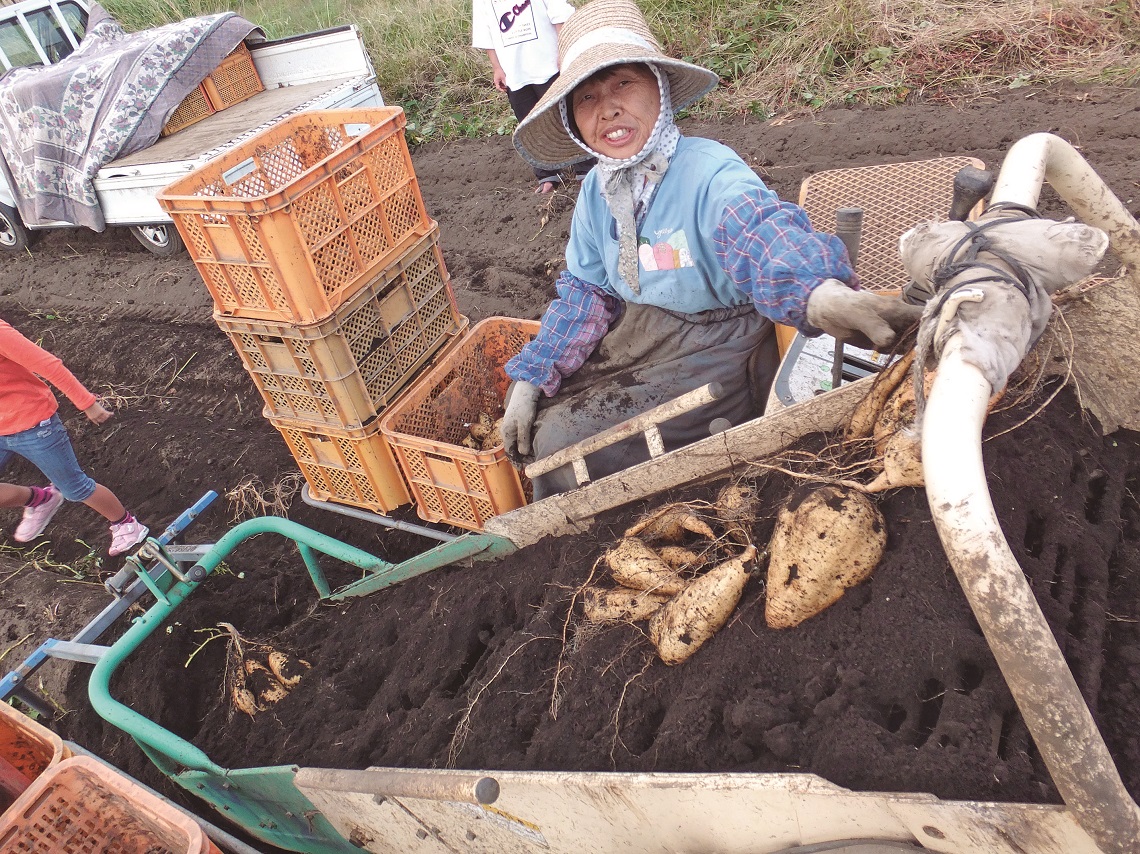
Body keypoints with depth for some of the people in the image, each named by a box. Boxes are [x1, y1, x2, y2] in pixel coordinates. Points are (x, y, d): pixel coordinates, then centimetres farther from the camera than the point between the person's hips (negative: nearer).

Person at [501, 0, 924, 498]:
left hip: (711, 353, -7)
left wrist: (820, 292, -69)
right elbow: (584, 294, 7)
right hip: (635, 336, 8)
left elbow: (763, 234, -45)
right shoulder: (597, 191, 0)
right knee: (533, 418, 7)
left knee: (561, 440, -15)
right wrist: (530, 380, 0)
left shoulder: (707, 173, -24)